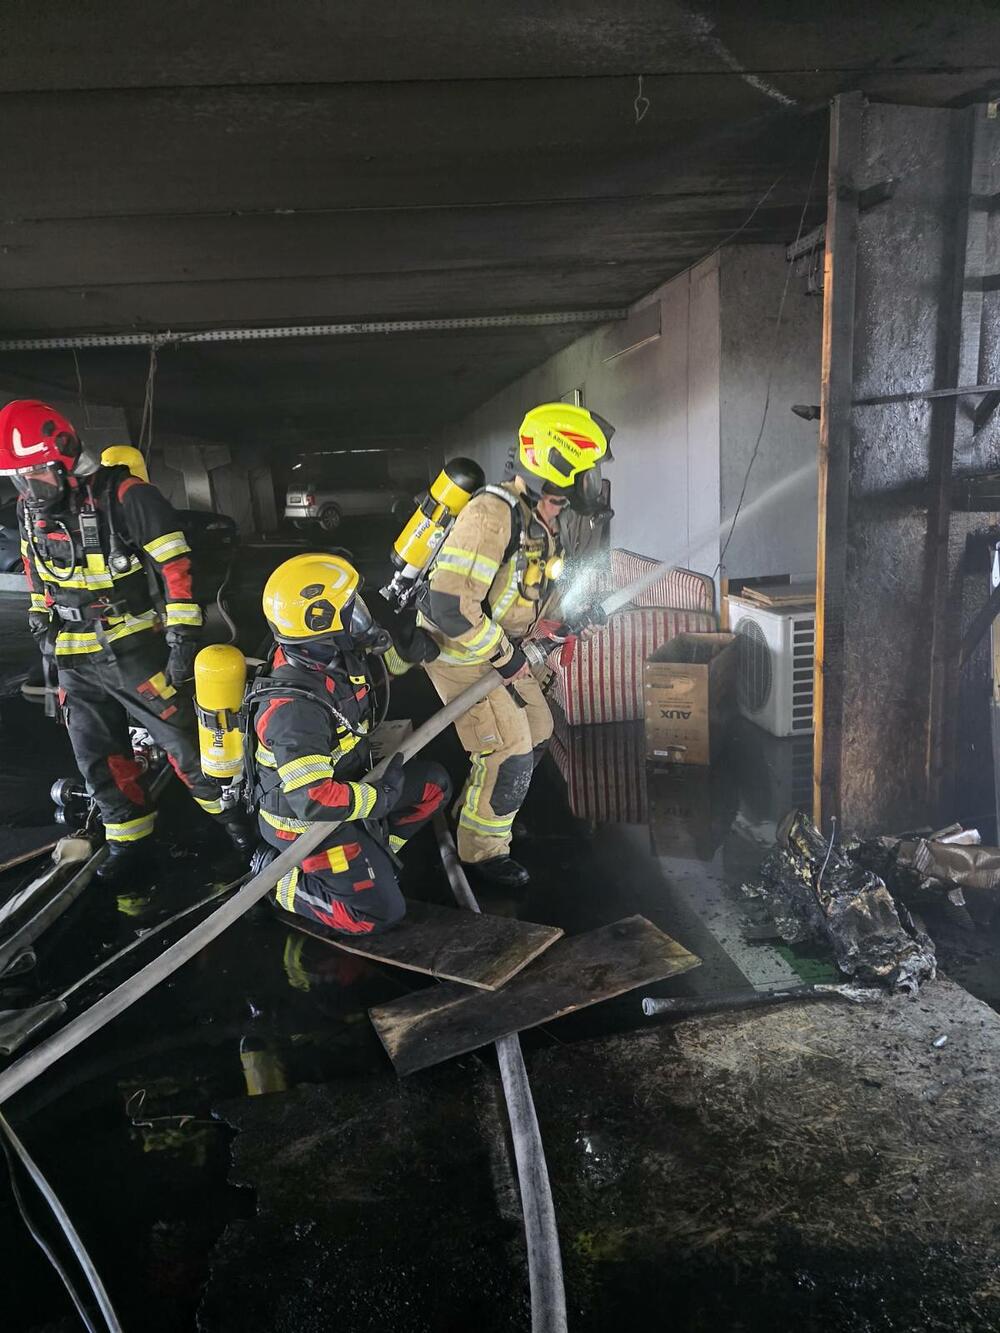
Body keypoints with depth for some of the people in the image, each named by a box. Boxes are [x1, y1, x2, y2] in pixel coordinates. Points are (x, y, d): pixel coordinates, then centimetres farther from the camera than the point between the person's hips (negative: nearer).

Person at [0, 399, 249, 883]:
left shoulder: (125, 495, -17)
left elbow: (175, 567, -17)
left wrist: (182, 637, -18)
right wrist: (42, 626, 19)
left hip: (133, 648, -6)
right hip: (74, 661, 7)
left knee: (182, 739, 0)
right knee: (98, 758, 12)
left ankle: (229, 810, 22)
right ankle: (129, 840, 28)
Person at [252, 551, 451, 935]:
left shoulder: (332, 656, -11)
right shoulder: (293, 708, -36)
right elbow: (313, 801, -36)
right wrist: (381, 796, -24)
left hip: (339, 783, 8)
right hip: (305, 821, -8)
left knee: (434, 783, 8)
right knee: (380, 912, -2)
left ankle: (375, 850, 16)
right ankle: (280, 883, 10)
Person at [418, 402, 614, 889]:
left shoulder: (544, 521, 4)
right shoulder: (492, 515, -29)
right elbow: (450, 605, -34)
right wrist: (505, 657, -22)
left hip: (502, 647, 10)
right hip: (459, 650, -10)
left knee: (536, 733, 18)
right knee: (508, 753, -8)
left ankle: (477, 811, 38)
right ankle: (482, 850, 15)